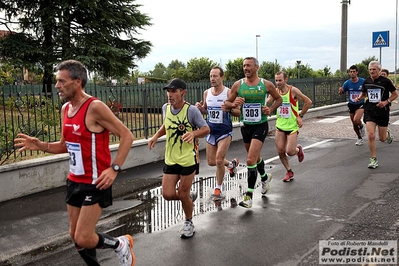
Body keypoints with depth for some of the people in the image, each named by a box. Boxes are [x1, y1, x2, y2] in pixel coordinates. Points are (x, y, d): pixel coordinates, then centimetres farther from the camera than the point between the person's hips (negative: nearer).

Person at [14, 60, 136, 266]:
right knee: (76, 236, 15)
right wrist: (41, 146, -1)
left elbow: (127, 136, -17)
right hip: (74, 181, 8)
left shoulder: (95, 107, -19)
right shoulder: (65, 108, 6)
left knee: (83, 238, -7)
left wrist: (114, 168, -24)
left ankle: (120, 244, 20)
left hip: (95, 183, -8)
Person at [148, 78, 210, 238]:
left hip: (188, 159, -5)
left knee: (183, 195, 4)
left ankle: (189, 223, 32)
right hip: (170, 159, 5)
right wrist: (156, 136, 4)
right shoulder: (166, 108, 2)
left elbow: (206, 129, -9)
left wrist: (193, 133, -28)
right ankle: (190, 196, 33)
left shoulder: (191, 110, -15)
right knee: (168, 194, 0)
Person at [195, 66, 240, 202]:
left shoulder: (229, 93, -11)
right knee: (211, 162, 11)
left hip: (225, 131, -5)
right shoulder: (206, 93, 3)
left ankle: (218, 188, 11)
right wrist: (200, 108, -7)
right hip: (211, 131, 5)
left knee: (219, 160, -10)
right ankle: (231, 163, 41)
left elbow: (238, 112, -8)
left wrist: (229, 109, -28)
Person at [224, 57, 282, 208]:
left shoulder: (266, 84, -5)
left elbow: (278, 99, 11)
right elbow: (227, 103, 4)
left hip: (260, 126, -4)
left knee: (250, 160, -14)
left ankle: (249, 195, -5)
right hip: (245, 126, 4)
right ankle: (265, 178, 51)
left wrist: (271, 109, -7)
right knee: (255, 157, 22)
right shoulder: (238, 85, -1)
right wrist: (234, 104, -18)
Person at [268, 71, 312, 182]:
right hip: (280, 126, 4)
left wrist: (300, 116, -6)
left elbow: (308, 102, -7)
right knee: (280, 151, 1)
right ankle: (289, 172, 21)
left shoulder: (293, 90, -13)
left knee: (289, 152, -10)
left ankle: (298, 149, 26)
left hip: (292, 126, -4)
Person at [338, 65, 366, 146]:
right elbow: (341, 93, -6)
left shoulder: (363, 81, -11)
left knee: (356, 120, -27)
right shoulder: (347, 83, -6)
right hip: (351, 105, 3)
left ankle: (361, 127, 9)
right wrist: (340, 90, -28)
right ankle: (359, 138, 35)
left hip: (360, 104, -3)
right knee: (354, 124, 11)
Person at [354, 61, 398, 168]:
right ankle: (374, 159, 1)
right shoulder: (366, 81, 3)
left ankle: (388, 133, 46)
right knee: (371, 135, -12)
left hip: (382, 110, -2)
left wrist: (386, 102, -13)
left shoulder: (386, 81, -6)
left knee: (382, 138, 7)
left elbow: (395, 94, 3)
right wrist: (359, 98, -3)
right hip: (369, 110, 2)